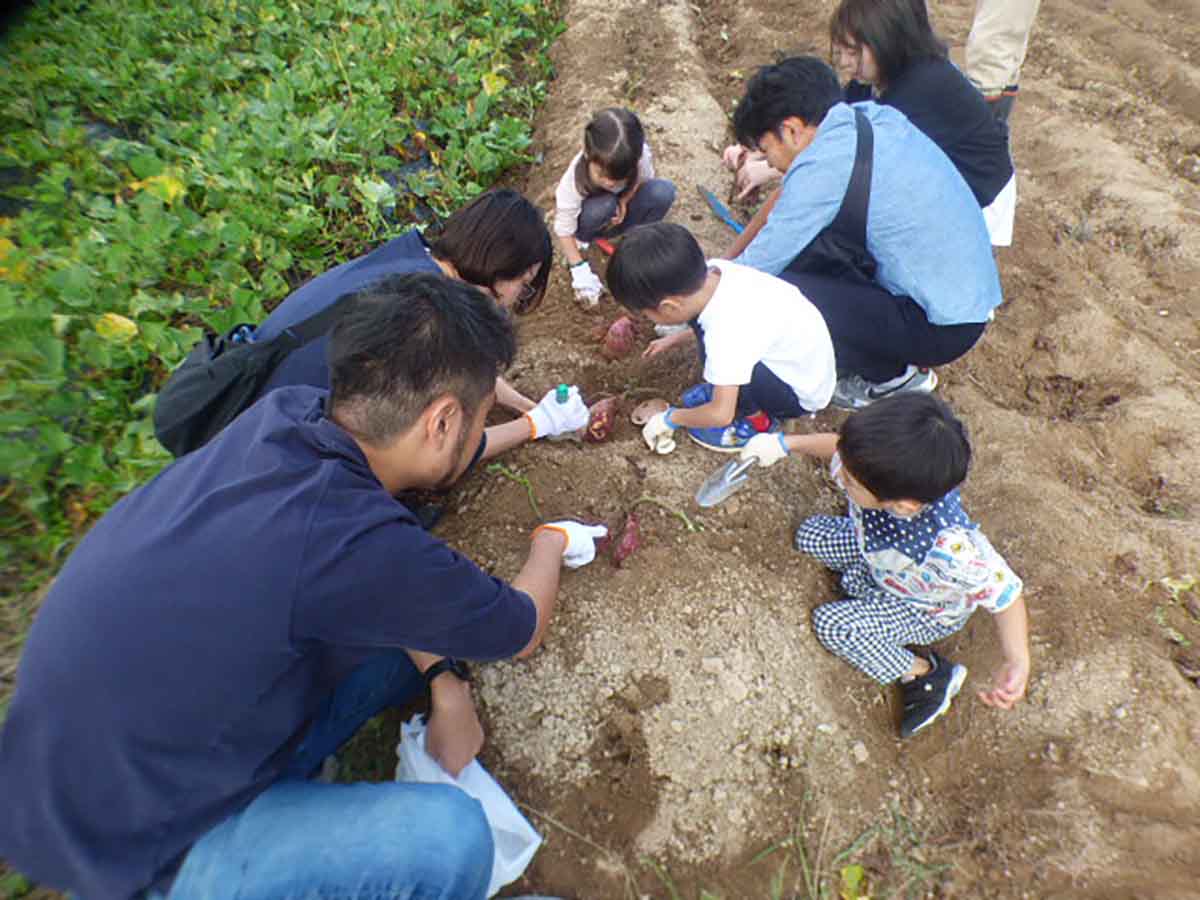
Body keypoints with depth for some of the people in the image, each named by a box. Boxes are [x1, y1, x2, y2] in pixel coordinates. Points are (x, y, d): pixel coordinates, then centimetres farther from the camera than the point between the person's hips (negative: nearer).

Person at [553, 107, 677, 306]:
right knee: (603, 207, -40)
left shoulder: (640, 155, -30)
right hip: (591, 215, -2)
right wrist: (580, 271, -36)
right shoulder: (574, 178, -35)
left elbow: (643, 180, -7)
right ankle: (581, 240, -4)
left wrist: (624, 201, -27)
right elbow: (563, 230, -28)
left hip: (622, 211, 2)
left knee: (663, 190, -28)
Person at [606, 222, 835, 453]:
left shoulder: (728, 331, -36)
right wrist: (674, 340, 13)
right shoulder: (714, 270, -15)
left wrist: (670, 418, -16)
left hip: (803, 392, -7)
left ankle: (758, 419, 0)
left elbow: (721, 415, -33)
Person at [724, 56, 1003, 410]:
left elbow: (754, 273, -15)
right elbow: (787, 197, 14)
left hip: (944, 328, -8)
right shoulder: (868, 115, 2)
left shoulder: (824, 167, -23)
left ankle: (893, 377, 3)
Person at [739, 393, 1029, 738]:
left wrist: (1018, 662, -41)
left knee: (833, 625, -20)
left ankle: (928, 673, 2)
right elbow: (842, 448, -12)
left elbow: (1006, 590, -31)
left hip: (927, 609, -5)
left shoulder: (951, 548, -48)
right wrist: (786, 443, -15)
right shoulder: (891, 468, -34)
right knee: (810, 534, 7)